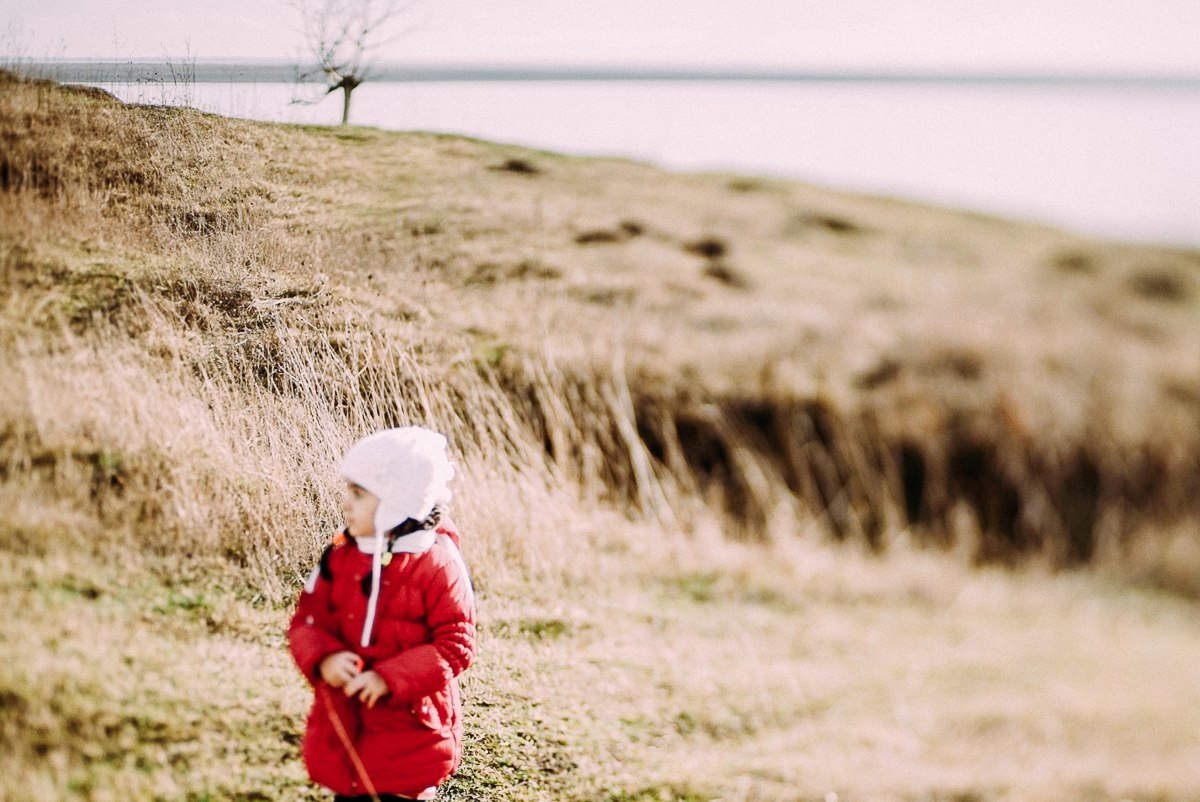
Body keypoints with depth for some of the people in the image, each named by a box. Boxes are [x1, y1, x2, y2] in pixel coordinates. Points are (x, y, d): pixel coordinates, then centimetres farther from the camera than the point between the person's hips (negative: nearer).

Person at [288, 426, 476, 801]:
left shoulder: (438, 566, -15)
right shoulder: (340, 556, 0)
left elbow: (456, 646, -15)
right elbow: (307, 619, 5)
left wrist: (389, 678, -22)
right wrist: (324, 658, -17)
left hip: (411, 728, -5)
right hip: (344, 724, 5)